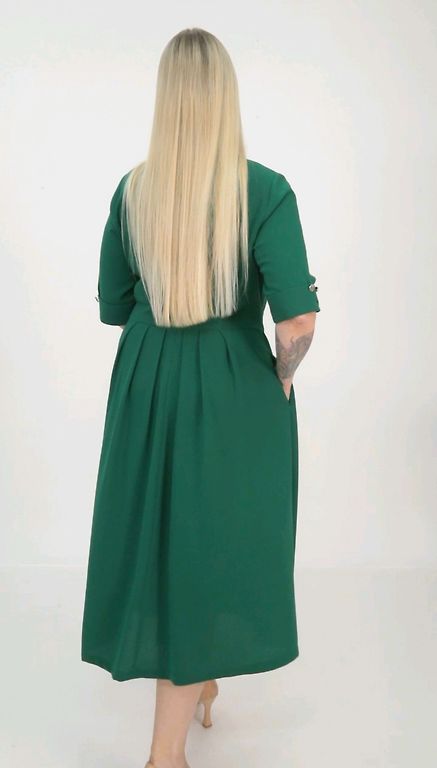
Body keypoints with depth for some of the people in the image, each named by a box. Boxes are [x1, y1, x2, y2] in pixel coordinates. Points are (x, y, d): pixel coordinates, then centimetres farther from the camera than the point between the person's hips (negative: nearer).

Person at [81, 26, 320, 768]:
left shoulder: (131, 190, -4)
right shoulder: (265, 190, -15)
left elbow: (113, 306, 5)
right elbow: (298, 324, -22)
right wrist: (283, 374, -2)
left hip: (146, 385, 4)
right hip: (232, 391, -3)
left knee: (156, 536, 21)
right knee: (209, 549, 10)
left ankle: (192, 682, 45)